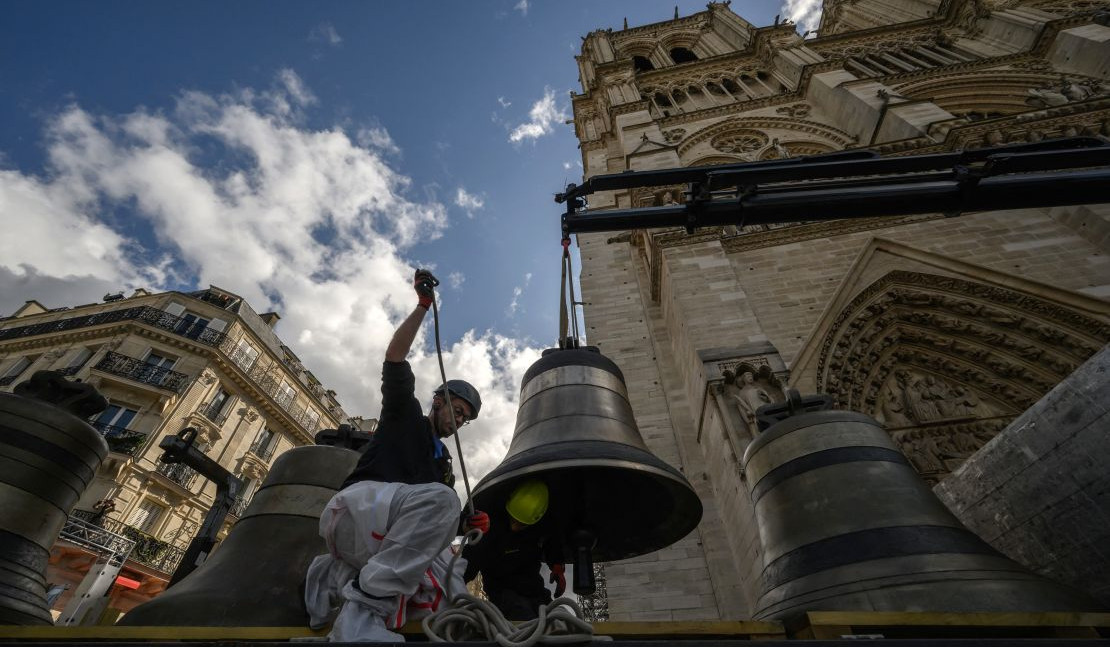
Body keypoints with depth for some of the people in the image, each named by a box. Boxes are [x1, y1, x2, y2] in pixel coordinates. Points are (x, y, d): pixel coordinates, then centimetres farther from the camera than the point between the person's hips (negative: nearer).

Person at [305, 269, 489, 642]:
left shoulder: (443, 461, 29)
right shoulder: (405, 414, 14)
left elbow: (429, 520, 21)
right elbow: (395, 356, -1)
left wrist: (466, 523, 1)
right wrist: (423, 306, -3)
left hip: (375, 541, 7)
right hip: (354, 505, -7)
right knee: (441, 498, -33)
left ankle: (337, 574, -6)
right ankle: (366, 599, -31)